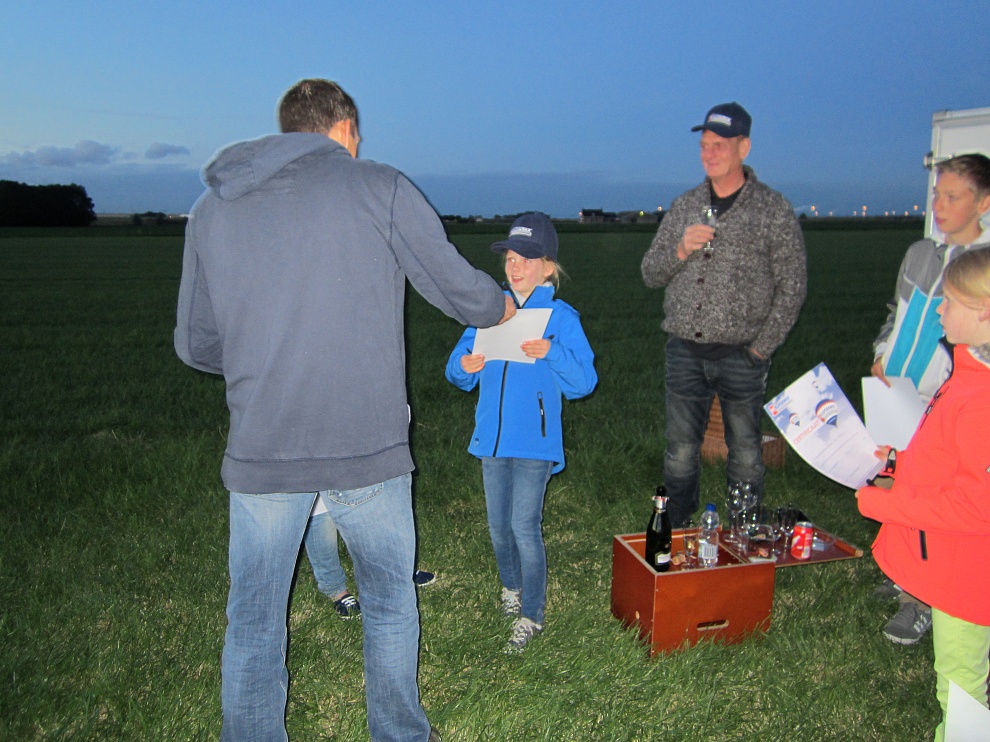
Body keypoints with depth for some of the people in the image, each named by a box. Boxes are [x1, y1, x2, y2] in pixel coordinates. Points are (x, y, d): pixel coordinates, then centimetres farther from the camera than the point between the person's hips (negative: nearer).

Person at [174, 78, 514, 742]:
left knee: (254, 623, 17)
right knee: (390, 603, 20)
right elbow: (461, 290, 0)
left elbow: (196, 344, 11)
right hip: (367, 448, -2)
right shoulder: (379, 187, -3)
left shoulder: (212, 207, 8)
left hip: (259, 455, 2)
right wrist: (500, 306, 23)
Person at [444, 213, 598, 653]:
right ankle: (511, 587, 40)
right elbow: (458, 372, 11)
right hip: (491, 436, 5)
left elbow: (584, 382, -9)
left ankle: (531, 615, 12)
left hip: (534, 440, -4)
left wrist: (551, 353, -24)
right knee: (498, 525, 14)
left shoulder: (561, 316, -4)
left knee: (524, 526, -5)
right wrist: (465, 367, -12)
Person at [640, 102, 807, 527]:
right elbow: (650, 274, 10)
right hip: (684, 352, 3)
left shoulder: (774, 210, -1)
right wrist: (680, 250, -10)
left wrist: (761, 348, -7)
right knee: (680, 455, 9)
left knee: (745, 457, 7)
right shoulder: (684, 207, 10)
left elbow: (792, 287, -1)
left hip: (740, 356, -3)